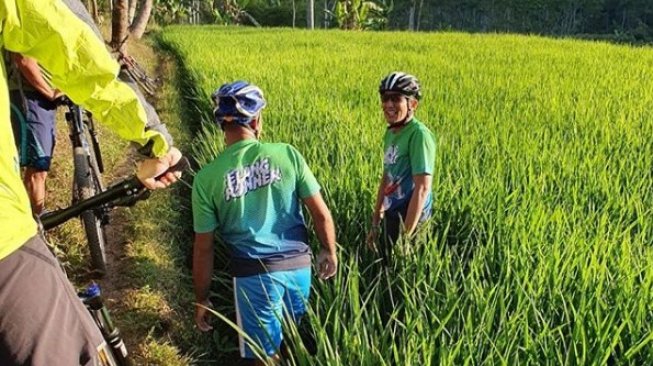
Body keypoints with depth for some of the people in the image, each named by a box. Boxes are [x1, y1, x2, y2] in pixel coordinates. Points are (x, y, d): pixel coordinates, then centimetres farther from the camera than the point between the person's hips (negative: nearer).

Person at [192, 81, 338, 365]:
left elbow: (203, 248, -3)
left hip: (254, 273, -2)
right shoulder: (287, 154, -8)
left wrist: (202, 299, 9)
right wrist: (329, 252, 15)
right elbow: (321, 214, -3)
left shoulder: (207, 177, -9)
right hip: (299, 264, 2)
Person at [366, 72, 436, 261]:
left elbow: (422, 188, -22)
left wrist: (406, 235, -23)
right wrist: (375, 224, 15)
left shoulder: (419, 134, -18)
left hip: (411, 219, -8)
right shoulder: (390, 133, 6)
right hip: (391, 218, 8)